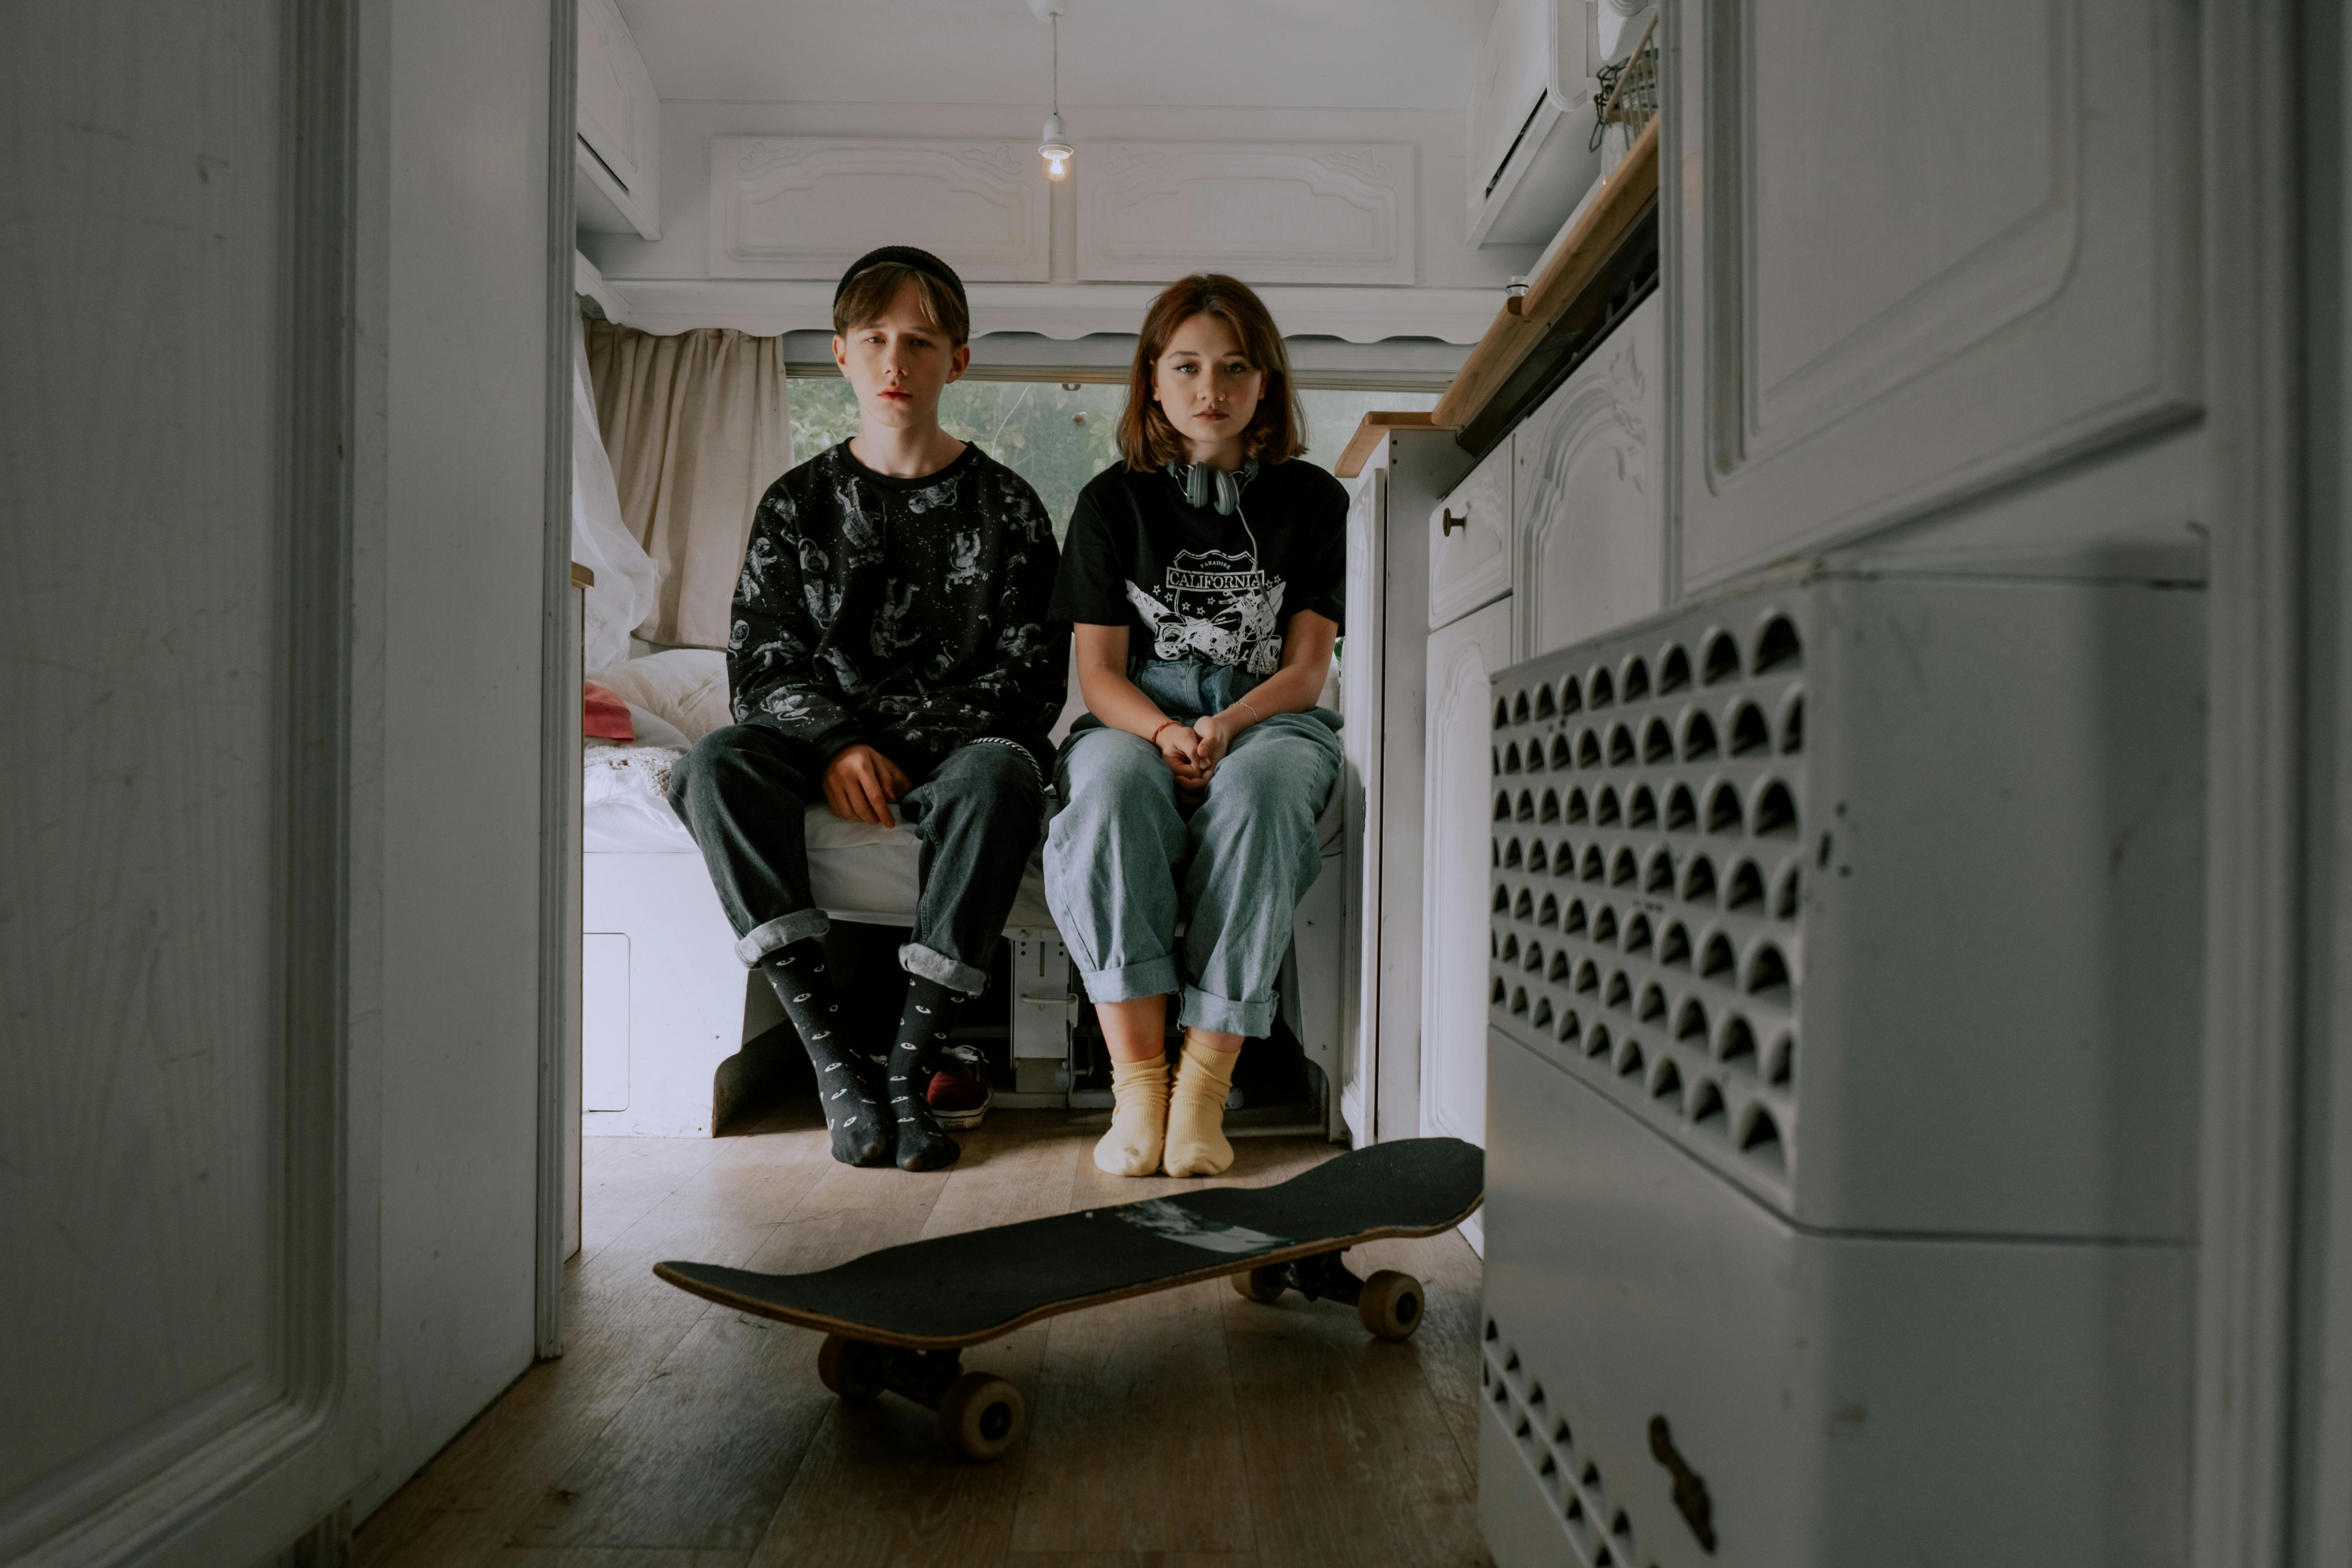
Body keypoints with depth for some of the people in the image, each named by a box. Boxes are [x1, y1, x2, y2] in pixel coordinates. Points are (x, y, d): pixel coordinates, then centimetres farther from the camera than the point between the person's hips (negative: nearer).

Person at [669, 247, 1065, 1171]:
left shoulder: (1003, 504, 7)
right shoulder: (799, 502, 12)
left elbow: (1032, 676, -1)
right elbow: (761, 662, 4)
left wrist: (901, 741, -14)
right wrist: (837, 743, -16)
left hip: (953, 744, -2)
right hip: (821, 742, 2)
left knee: (1002, 772, -37)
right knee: (714, 766, -30)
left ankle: (911, 1064, -34)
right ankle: (833, 1057, -33)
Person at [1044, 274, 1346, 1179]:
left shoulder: (1311, 499, 9)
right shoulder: (1114, 500, 10)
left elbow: (1305, 668, 3)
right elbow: (1099, 671, 4)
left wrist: (1225, 727, -17)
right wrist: (1164, 733, -18)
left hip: (1269, 720, 0)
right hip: (1137, 719, 0)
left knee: (1257, 790, -37)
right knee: (1112, 786, -36)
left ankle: (1206, 1080, -33)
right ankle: (1137, 1079, -34)